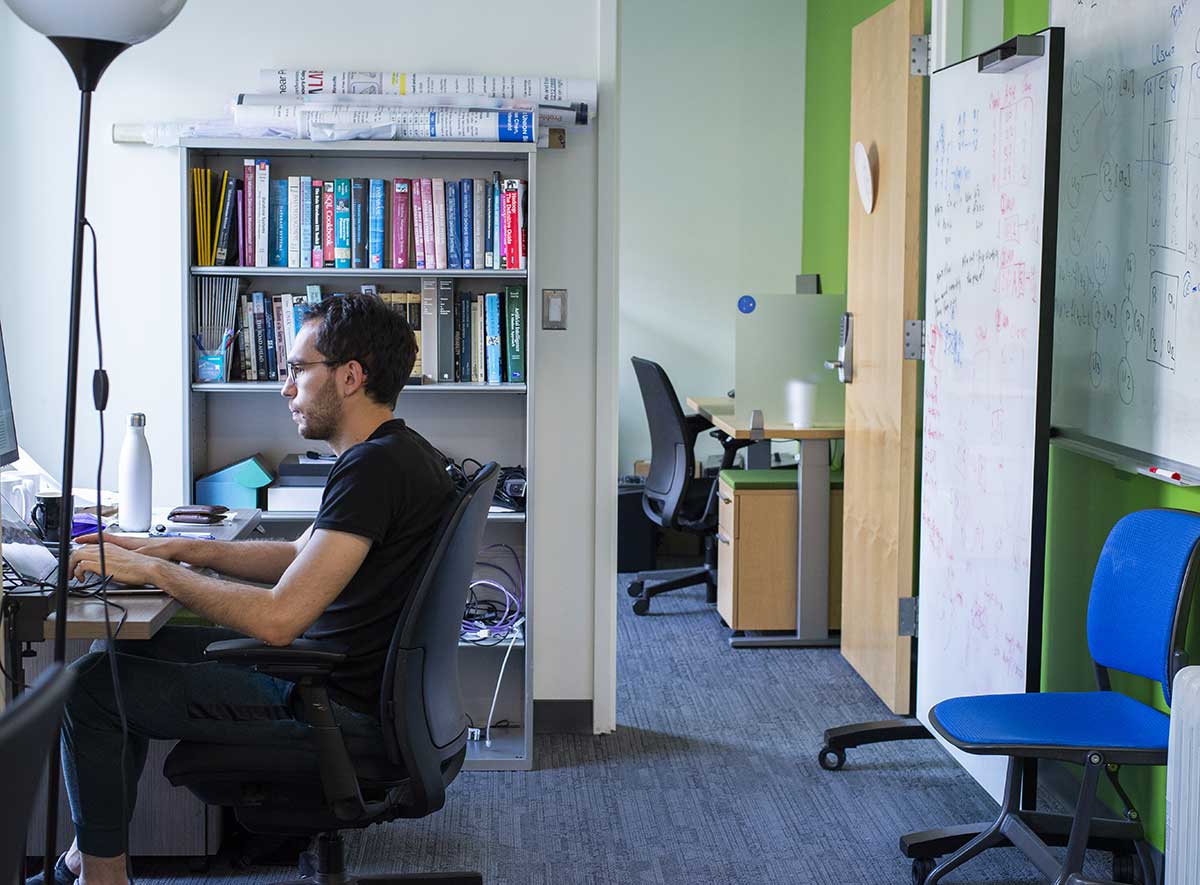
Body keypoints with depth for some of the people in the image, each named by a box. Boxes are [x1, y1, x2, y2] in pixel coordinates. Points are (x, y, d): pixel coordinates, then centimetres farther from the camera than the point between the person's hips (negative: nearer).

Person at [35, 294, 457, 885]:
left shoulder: (374, 469, -24)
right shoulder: (395, 454, 9)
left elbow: (278, 618, -30)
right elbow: (302, 556, 21)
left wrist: (152, 570, -18)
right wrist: (181, 549, 10)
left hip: (343, 711, -11)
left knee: (93, 685, -5)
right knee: (125, 649, 18)